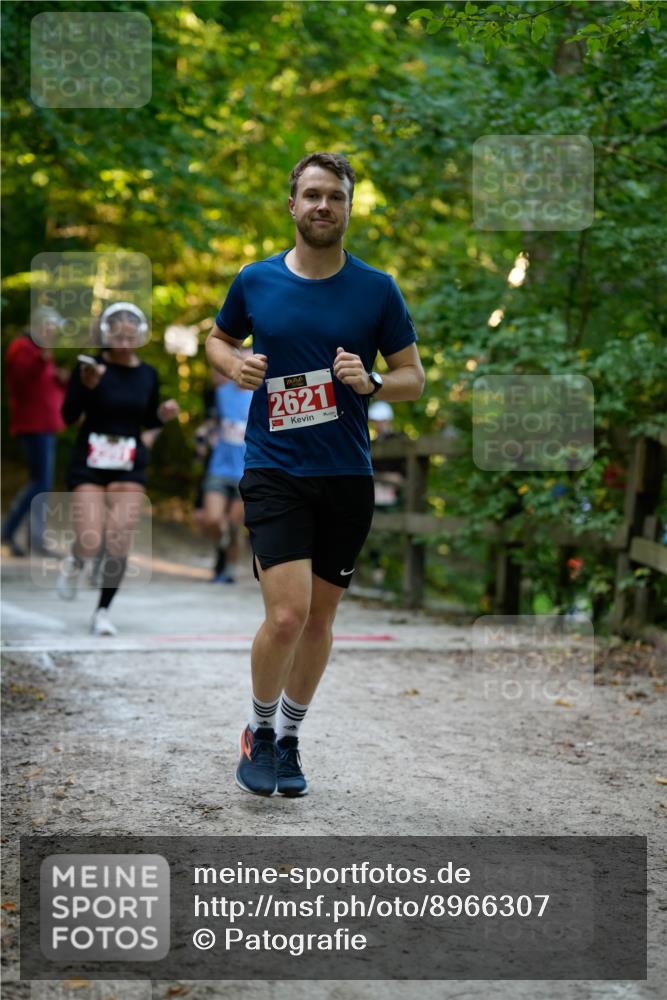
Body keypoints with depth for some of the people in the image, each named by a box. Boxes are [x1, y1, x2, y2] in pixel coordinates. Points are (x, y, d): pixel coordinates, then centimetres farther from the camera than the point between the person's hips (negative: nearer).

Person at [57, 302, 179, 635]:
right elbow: (69, 415, -13)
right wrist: (86, 386, -29)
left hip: (129, 467, 3)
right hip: (89, 465, -3)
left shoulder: (147, 374, 4)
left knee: (118, 544, -6)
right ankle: (74, 564, 27)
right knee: (91, 543, -11)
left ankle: (103, 611, 10)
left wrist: (163, 414, -5)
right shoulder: (91, 367, -8)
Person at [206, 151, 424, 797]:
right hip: (274, 471, -2)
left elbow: (413, 378, 5)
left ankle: (289, 738, 31)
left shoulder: (377, 289, 0)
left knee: (319, 619, 11)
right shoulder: (255, 281, 1)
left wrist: (370, 382, -16)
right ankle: (260, 730, 11)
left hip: (347, 477, 2)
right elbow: (218, 338, 18)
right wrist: (234, 365, -4)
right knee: (287, 615, -15)